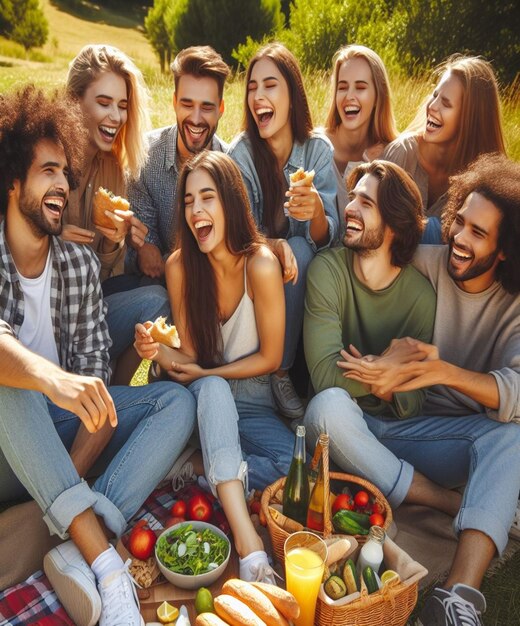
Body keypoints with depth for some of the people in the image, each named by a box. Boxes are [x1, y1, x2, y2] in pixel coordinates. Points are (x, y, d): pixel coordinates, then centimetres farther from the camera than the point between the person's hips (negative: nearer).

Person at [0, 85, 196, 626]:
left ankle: (80, 552, -31)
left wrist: (75, 475, -17)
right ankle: (105, 562, -37)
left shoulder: (80, 263, 1)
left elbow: (94, 371, -6)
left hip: (63, 435, 4)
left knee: (177, 400, -14)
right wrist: (50, 378, -52)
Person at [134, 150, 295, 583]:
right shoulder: (180, 265, -11)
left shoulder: (261, 264, -21)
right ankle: (246, 535, -37)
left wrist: (205, 373, -13)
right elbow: (190, 357, -6)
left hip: (253, 400, -1)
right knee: (212, 389, -35)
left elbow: (270, 358, -12)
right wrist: (160, 353, -27)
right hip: (205, 397, 2)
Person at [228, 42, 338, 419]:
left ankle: (282, 371, -16)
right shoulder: (240, 153, -10)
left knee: (299, 252, -29)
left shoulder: (318, 150, -8)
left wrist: (316, 212, -37)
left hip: (310, 273, 1)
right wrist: (274, 246, -33)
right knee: (291, 254, -30)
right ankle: (275, 373, -15)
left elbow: (326, 238, -14)